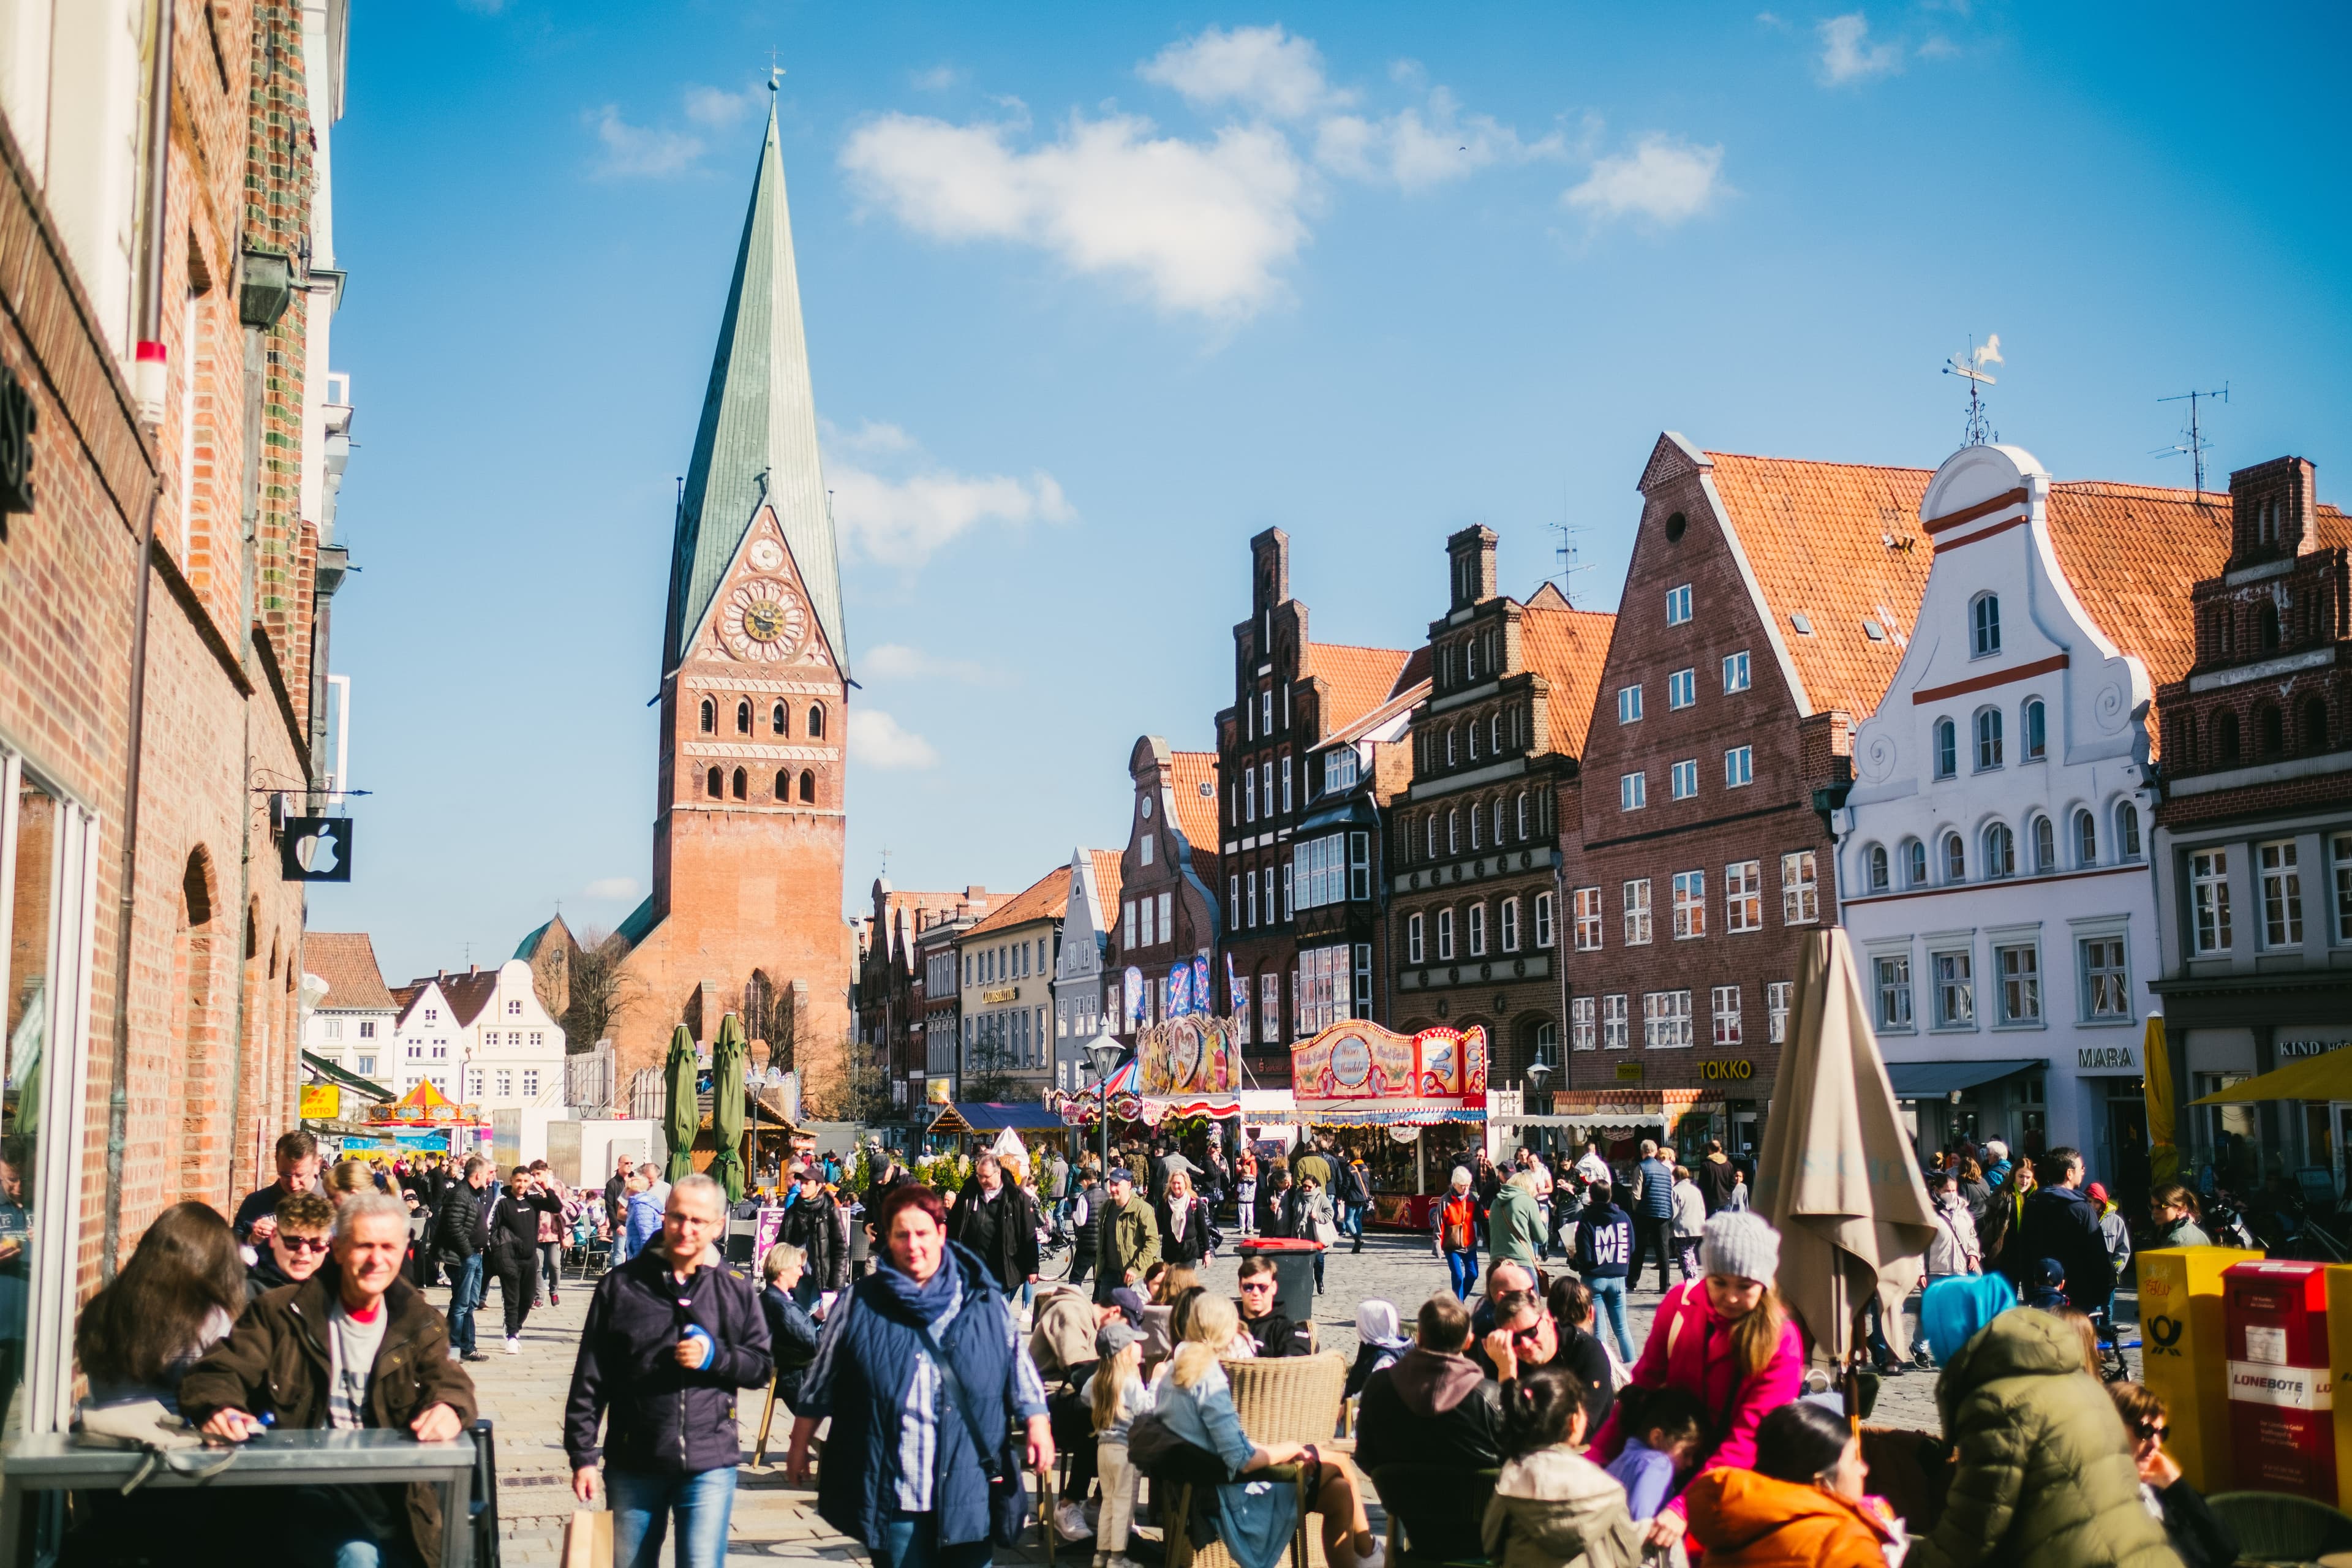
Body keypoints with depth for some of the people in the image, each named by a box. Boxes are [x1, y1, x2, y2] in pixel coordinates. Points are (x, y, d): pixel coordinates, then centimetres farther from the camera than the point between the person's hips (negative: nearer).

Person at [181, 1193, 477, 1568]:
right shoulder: (282, 1311, 9)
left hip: (392, 1490, 2)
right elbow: (221, 1372, 3)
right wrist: (217, 1408, -23)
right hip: (309, 1491, -2)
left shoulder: (420, 1323, 14)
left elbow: (448, 1382, 2)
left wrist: (450, 1409, -25)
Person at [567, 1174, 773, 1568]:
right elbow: (590, 1377, 1)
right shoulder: (621, 1284, 0)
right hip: (632, 1464, 1)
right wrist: (583, 1454, -2)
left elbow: (762, 1365, 5)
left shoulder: (736, 1290, 2)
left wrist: (715, 1355, -14)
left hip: (710, 1465, -1)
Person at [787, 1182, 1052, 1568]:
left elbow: (1019, 1370, 10)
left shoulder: (986, 1301, 5)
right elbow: (820, 1384, 10)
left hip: (968, 1489, 1)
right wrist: (799, 1445, 12)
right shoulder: (859, 1305, 3)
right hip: (890, 1491, -1)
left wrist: (1037, 1426, 2)